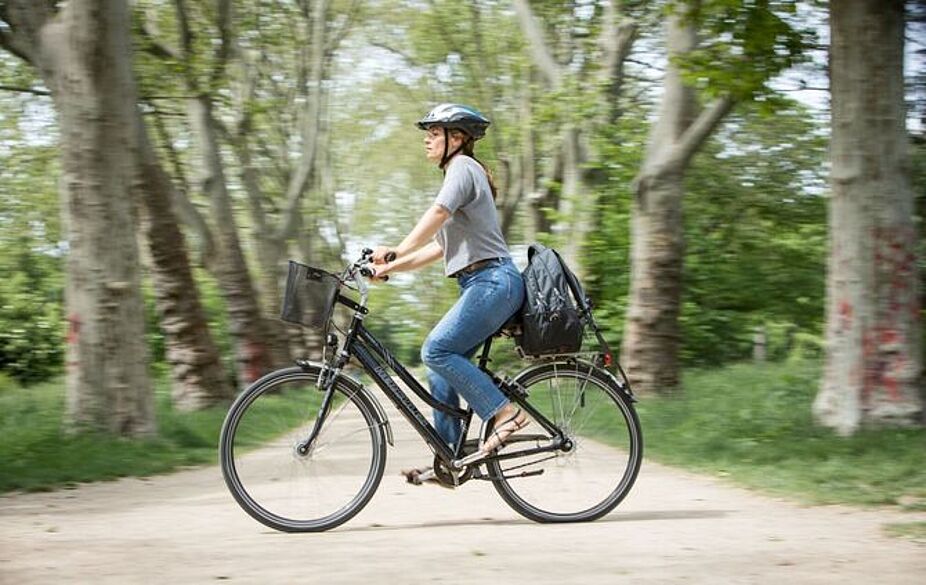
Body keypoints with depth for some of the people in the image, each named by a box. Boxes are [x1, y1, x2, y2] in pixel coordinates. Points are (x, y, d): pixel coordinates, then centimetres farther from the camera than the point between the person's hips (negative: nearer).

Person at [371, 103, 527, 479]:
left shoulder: (462, 167, -5)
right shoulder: (460, 173, 25)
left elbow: (436, 216, -23)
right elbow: (439, 247, 22)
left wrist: (394, 254, -29)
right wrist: (392, 266, 12)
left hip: (493, 282, -10)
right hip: (482, 285, 10)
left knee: (436, 351, -19)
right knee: (442, 363, 6)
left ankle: (505, 413, -14)